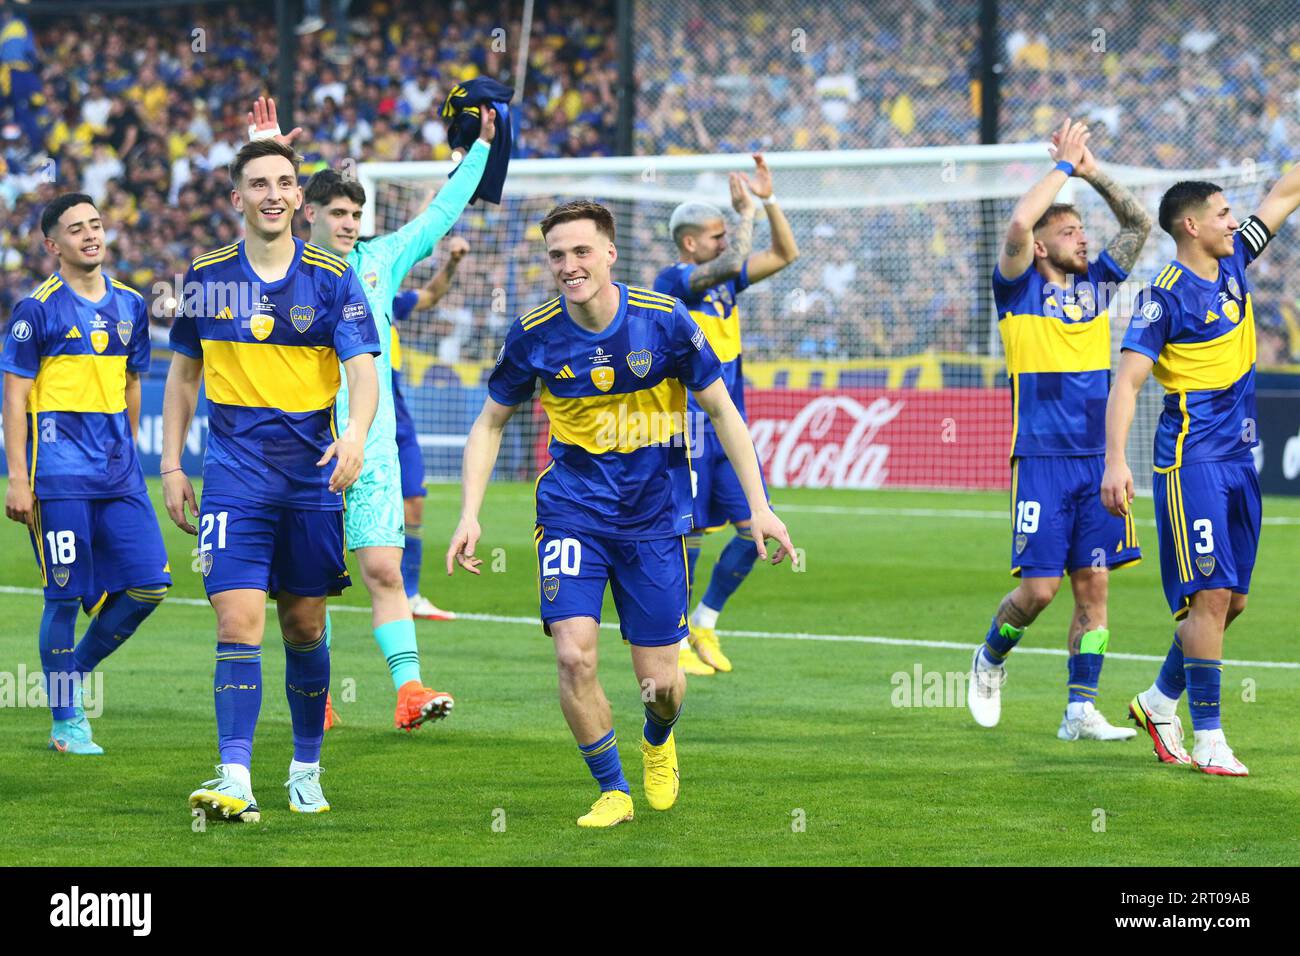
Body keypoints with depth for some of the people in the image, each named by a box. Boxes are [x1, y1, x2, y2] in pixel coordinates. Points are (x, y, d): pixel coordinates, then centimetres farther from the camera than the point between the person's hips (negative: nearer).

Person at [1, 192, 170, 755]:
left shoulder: (129, 306, 11)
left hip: (118, 472, 6)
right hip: (60, 471, -6)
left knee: (149, 585, -1)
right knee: (67, 595, -3)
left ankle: (76, 672, 20)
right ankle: (66, 722, 8)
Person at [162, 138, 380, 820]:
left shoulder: (332, 278, -1)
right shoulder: (206, 277, 3)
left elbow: (363, 369, -10)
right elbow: (183, 374, 13)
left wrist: (356, 434, -30)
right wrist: (171, 466, 7)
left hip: (313, 475, 0)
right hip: (235, 476, 0)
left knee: (304, 629, 9)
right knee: (239, 623, -14)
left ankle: (306, 770, 25)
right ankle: (235, 782, -19)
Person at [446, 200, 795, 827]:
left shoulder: (664, 322, -11)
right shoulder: (534, 336, -8)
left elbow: (722, 410, 0)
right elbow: (490, 423, 7)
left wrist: (759, 506, -3)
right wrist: (469, 516, -3)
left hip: (654, 517, 0)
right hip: (572, 513, 0)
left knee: (659, 681, 1)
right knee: (574, 656, -18)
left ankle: (658, 742, 39)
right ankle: (612, 791, 3)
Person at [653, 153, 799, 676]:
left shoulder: (724, 280, 14)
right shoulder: (673, 280, -10)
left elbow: (785, 254, 17)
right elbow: (731, 262, -26)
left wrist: (769, 199, 6)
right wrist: (747, 211, -13)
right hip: (688, 431, -8)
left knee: (755, 527, 3)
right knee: (688, 537, -4)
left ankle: (704, 623, 18)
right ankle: (675, 645, 7)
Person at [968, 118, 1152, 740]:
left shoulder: (1094, 284, 13)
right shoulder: (1019, 290, -2)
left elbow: (1139, 225, 17)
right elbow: (1019, 222, -18)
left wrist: (1095, 174, 7)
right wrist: (1063, 166, -8)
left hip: (1097, 459, 5)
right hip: (1041, 460, -5)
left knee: (1093, 586, 1)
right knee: (1039, 587, -6)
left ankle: (1080, 711, 4)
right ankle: (991, 659, 22)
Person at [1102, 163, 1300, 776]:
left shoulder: (1232, 264, 10)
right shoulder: (1165, 295, -12)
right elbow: (1127, 380, -16)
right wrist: (1115, 462, -26)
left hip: (1238, 460, 8)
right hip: (1191, 461, -8)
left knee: (1230, 599, 9)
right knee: (1210, 595, -11)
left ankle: (1160, 702, 25)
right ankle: (1208, 738, -8)